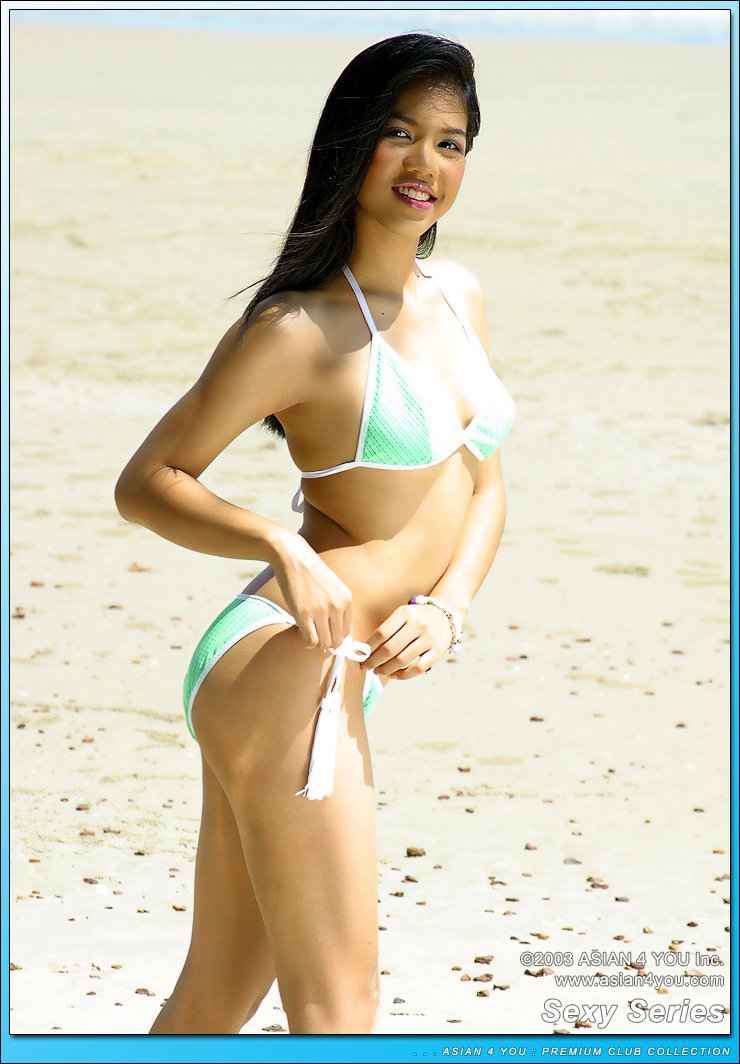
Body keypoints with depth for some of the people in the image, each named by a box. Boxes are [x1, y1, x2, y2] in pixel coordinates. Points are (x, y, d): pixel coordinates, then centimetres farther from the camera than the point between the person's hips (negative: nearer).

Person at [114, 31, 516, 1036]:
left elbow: (483, 488, 19)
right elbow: (146, 482, -5)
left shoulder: (459, 297, 14)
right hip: (288, 669, -8)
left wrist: (445, 612, -1)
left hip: (338, 688, 8)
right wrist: (281, 545, -22)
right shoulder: (301, 328, -9)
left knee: (213, 1006, 14)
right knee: (337, 1012, -7)